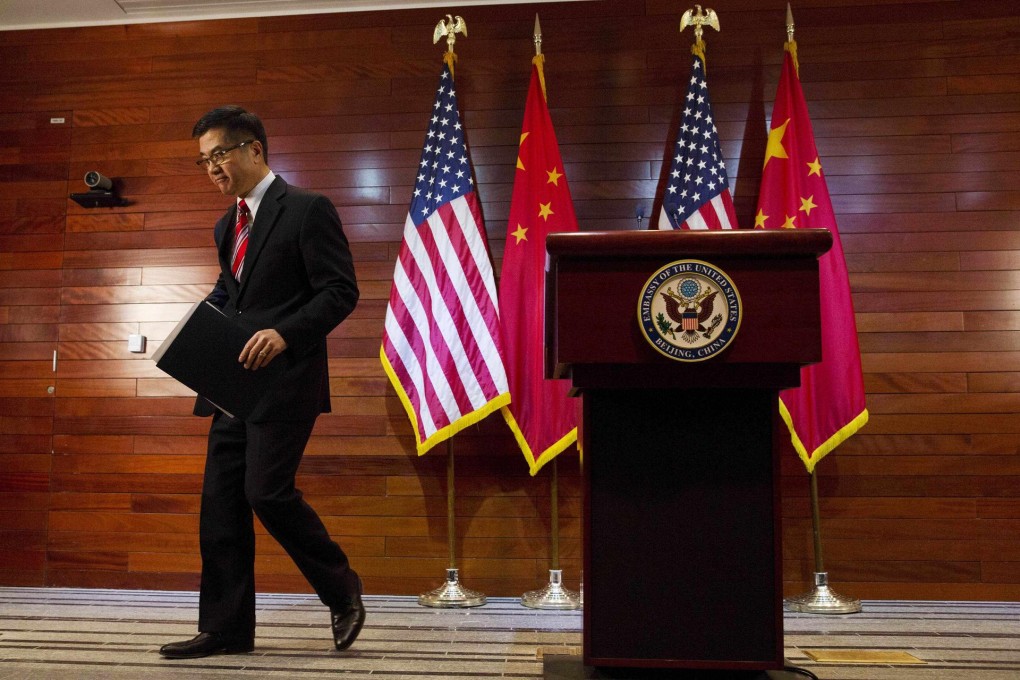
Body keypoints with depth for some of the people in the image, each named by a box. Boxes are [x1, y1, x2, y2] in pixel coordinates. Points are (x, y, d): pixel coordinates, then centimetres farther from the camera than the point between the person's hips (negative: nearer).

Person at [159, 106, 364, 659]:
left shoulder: (307, 210, -6)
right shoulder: (227, 226, 19)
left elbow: (341, 291, -12)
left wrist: (285, 333, -23)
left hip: (285, 379, -8)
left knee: (266, 490, -13)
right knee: (220, 500, 6)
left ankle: (342, 590, 10)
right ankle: (225, 628, 17)